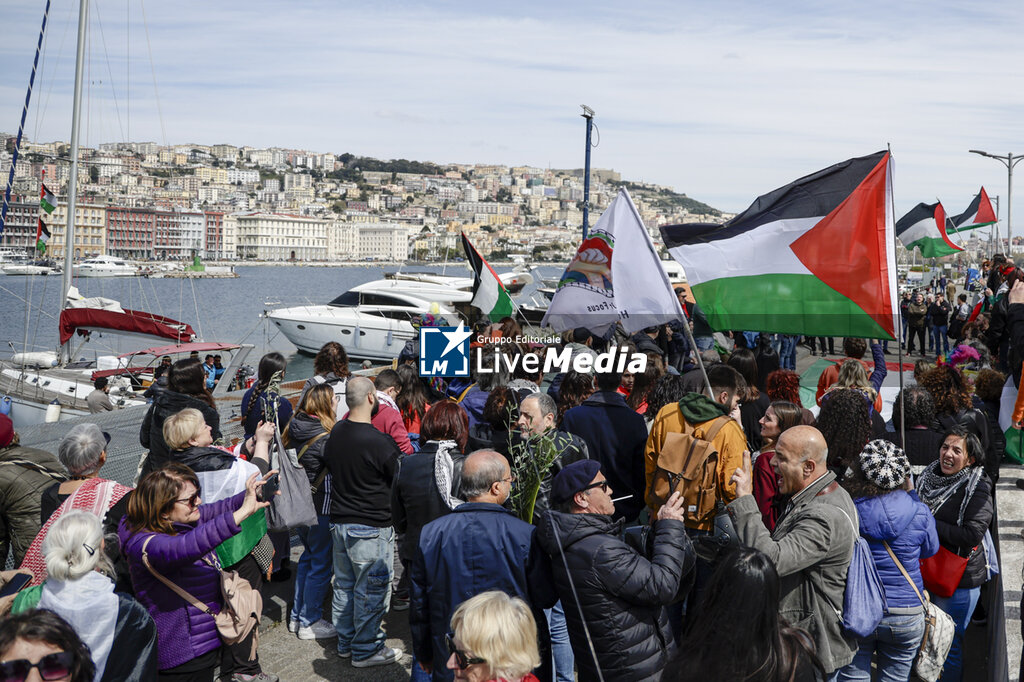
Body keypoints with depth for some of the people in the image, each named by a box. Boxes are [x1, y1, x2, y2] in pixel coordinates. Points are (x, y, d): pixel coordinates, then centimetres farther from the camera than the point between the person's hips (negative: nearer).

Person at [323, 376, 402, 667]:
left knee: (344, 585, 18)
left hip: (339, 521, 8)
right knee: (371, 590, 6)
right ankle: (366, 650, 15)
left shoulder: (335, 433, 0)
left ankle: (345, 643, 31)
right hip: (371, 527, -8)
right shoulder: (379, 441, -22)